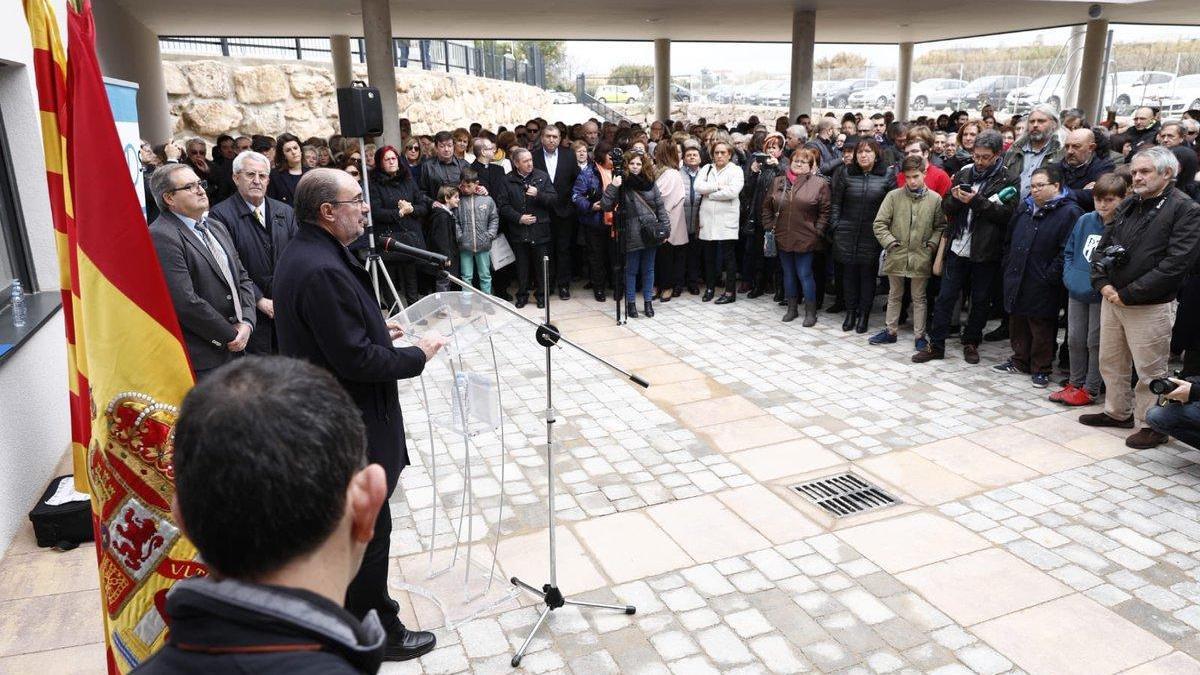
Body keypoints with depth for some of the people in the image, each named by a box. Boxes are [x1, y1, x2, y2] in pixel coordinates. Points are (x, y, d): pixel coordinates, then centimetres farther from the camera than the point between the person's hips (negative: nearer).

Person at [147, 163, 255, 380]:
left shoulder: (217, 227, 15)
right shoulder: (161, 237, -14)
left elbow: (242, 277, 16)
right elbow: (185, 303, -20)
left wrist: (246, 322, 0)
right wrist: (231, 336, -12)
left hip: (235, 349, 8)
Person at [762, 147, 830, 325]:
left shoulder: (819, 184, -4)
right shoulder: (778, 181, 8)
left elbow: (824, 212, -3)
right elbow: (767, 207, 14)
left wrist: (816, 232, -9)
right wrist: (769, 226, 6)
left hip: (805, 239, -4)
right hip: (783, 238, 4)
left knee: (805, 274, -1)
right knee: (788, 273, 14)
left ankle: (810, 312, 10)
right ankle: (792, 308, 26)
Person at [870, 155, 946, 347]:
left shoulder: (935, 199, -3)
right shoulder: (893, 196, -3)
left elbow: (941, 227, 4)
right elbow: (879, 223, -1)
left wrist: (931, 245, -8)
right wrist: (890, 243, -8)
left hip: (921, 257, -1)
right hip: (896, 256, 1)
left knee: (919, 298, 9)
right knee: (894, 296, 15)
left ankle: (919, 335, 18)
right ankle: (890, 331, 27)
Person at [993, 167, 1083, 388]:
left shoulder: (1069, 213, -11)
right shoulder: (1024, 208, 13)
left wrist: (1050, 277, -18)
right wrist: (1008, 265, 15)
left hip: (1041, 286, -7)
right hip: (1016, 280, 7)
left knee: (1041, 328, 4)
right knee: (1017, 323, 16)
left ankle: (1041, 369, 16)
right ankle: (1020, 361, 31)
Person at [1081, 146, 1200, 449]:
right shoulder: (1128, 205, 12)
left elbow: (1175, 264, -18)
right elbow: (1102, 246, 14)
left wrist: (1128, 294, -18)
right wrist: (1103, 283, -3)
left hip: (1150, 307, -7)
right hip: (1112, 299, 7)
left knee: (1150, 370, 2)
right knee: (1110, 362, 16)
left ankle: (1152, 425, 16)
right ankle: (1118, 413, 33)